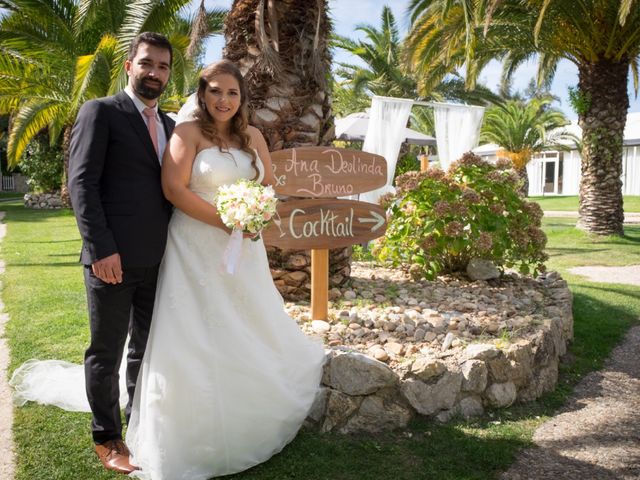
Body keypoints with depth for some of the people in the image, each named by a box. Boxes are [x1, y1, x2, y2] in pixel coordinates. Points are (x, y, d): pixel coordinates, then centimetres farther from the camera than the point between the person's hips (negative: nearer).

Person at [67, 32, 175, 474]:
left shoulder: (169, 125, 16)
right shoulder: (100, 112, -2)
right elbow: (82, 183, -10)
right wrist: (101, 248, -19)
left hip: (158, 258, 6)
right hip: (114, 258, -6)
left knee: (147, 349, 15)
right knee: (106, 352, 7)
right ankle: (107, 437, 22)